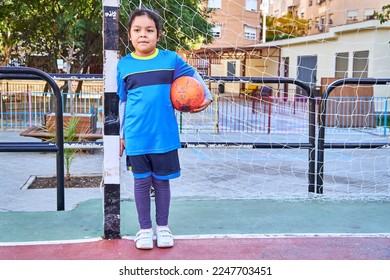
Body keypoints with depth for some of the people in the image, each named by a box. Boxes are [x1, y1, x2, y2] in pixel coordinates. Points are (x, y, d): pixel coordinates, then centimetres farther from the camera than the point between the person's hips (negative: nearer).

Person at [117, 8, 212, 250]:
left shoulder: (170, 59, -2)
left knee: (162, 181, 11)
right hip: (136, 137, 0)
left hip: (165, 136, 0)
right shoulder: (124, 65, 1)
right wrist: (119, 134, 10)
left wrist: (207, 96, 5)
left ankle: (163, 226, 27)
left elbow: (193, 75, 16)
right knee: (142, 182, 9)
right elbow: (121, 103, 8)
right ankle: (145, 228, 25)